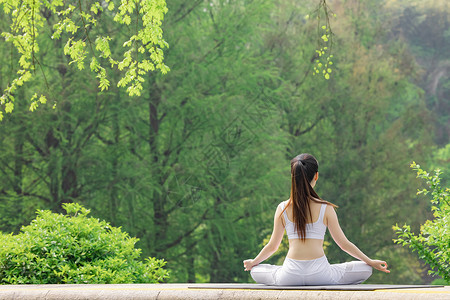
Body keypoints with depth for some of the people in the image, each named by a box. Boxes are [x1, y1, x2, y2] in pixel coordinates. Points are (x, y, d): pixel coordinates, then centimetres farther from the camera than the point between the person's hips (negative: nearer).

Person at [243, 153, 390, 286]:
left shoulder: (283, 209, 2)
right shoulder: (325, 209, -2)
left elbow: (272, 246, 12)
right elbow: (344, 244, 5)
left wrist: (253, 262, 31)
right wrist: (371, 262, 17)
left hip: (289, 276, 2)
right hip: (320, 274, -1)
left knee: (255, 271, 30)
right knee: (365, 269, 16)